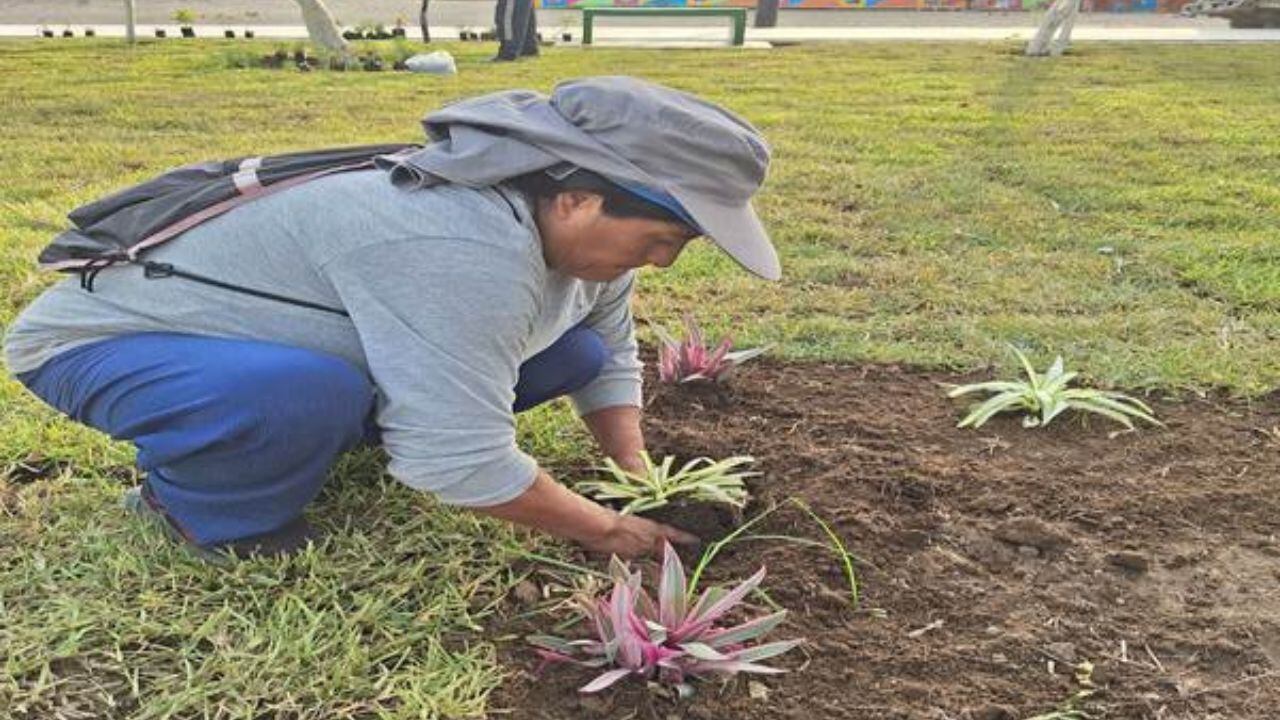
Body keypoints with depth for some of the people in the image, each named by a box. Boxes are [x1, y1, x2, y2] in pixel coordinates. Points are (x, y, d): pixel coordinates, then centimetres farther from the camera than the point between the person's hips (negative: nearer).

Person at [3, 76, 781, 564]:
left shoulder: (575, 228, -9)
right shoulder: (461, 252, -40)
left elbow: (612, 360, 7)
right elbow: (462, 463, -38)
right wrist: (607, 529, -22)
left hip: (303, 345, 8)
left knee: (573, 351, -2)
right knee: (314, 399, -42)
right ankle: (202, 505, -8)